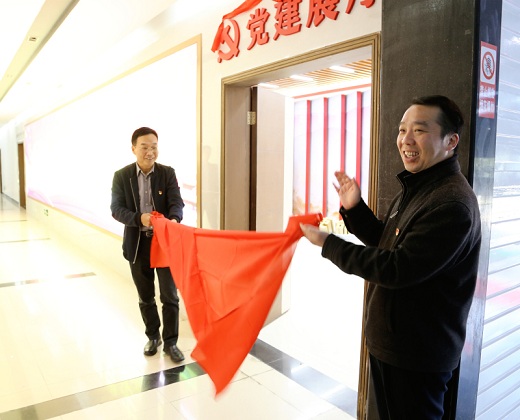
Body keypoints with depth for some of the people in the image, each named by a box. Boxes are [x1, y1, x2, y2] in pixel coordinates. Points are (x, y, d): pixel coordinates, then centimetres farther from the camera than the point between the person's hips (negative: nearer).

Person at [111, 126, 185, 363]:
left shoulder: (167, 173, -3)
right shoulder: (121, 176, -3)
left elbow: (177, 202, -13)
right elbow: (116, 209, -8)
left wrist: (174, 219, -35)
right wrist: (139, 218, -26)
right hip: (137, 244, 1)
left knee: (169, 296, 3)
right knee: (145, 297, 16)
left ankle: (170, 342, 19)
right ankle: (153, 337, 35)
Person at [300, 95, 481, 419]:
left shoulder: (453, 203, -25)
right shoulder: (415, 189, 7)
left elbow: (398, 268, -28)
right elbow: (387, 242, 14)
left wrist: (328, 243, -21)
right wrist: (355, 209, -1)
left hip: (418, 356, -9)